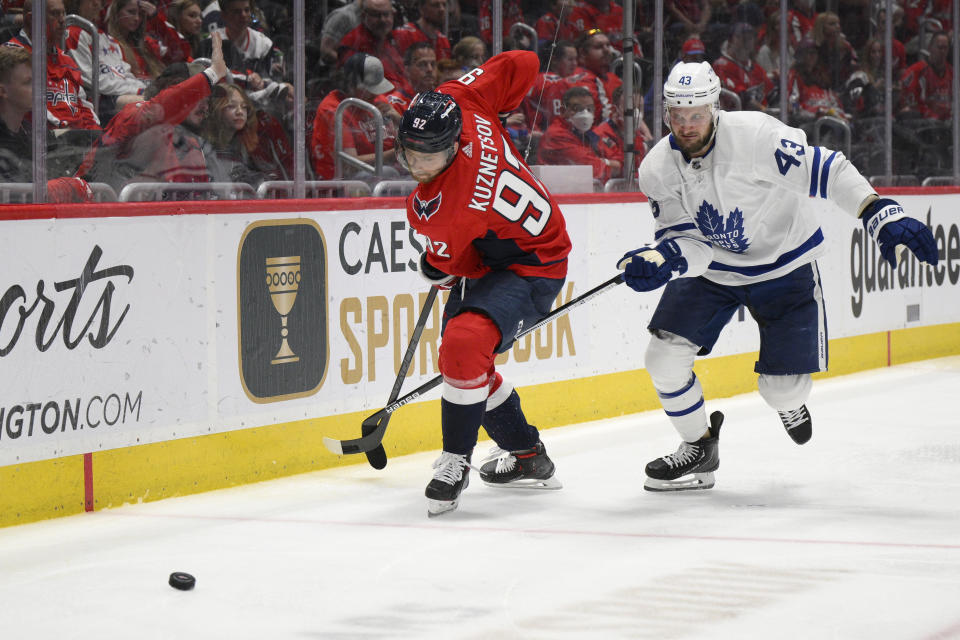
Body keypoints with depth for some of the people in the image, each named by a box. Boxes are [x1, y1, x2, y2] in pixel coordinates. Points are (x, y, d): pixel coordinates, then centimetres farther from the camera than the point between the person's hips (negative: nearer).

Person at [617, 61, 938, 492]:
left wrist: (884, 218, -35)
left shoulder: (755, 136, -28)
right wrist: (659, 261, -36)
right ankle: (699, 448, 12)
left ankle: (788, 402, 36)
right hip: (710, 270, 4)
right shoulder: (657, 169, -13)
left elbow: (827, 172, -26)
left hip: (785, 267, -3)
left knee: (783, 387, -6)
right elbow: (690, 243, -13)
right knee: (664, 355, -13)